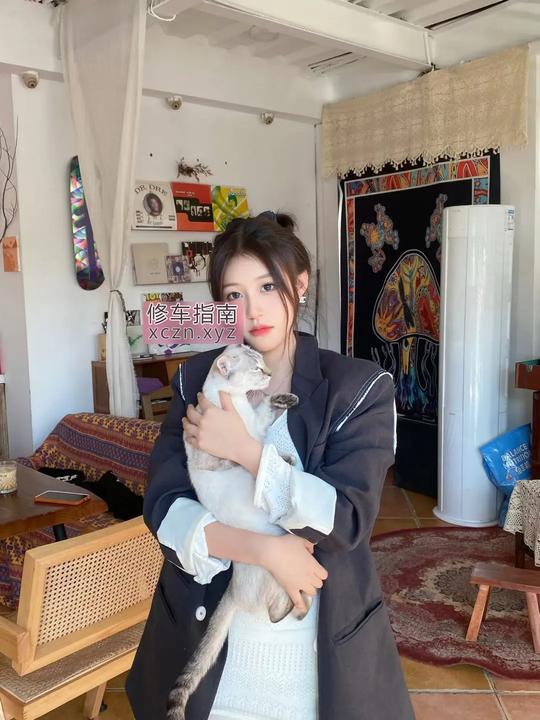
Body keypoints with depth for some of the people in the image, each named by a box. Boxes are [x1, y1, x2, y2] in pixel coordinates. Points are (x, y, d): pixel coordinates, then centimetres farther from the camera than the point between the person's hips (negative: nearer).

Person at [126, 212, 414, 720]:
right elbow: (162, 507, -10)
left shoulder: (360, 388, -11)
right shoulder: (197, 380, -3)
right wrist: (262, 548, -23)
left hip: (320, 635, -2)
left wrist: (244, 449, -25)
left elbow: (347, 520, -19)